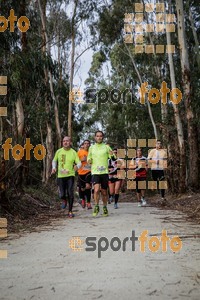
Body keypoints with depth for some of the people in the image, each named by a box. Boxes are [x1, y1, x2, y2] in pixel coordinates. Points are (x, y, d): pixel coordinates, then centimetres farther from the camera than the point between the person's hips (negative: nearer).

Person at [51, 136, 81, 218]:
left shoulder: (73, 152, -1)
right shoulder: (58, 151, 3)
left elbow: (79, 163, -3)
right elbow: (54, 160, 19)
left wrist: (77, 166, -26)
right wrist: (54, 168, 1)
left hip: (70, 175, -1)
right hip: (60, 176, 1)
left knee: (70, 193, -9)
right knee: (62, 194, 0)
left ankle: (70, 211, 6)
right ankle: (64, 200, 39)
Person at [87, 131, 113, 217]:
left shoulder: (106, 147, 5)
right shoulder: (91, 147, 10)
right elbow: (89, 159, 20)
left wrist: (111, 154, -21)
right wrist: (89, 161, -3)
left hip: (104, 172, 0)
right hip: (95, 172, 0)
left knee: (104, 192, 7)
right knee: (96, 189, -19)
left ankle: (105, 208, 27)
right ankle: (96, 206, 1)